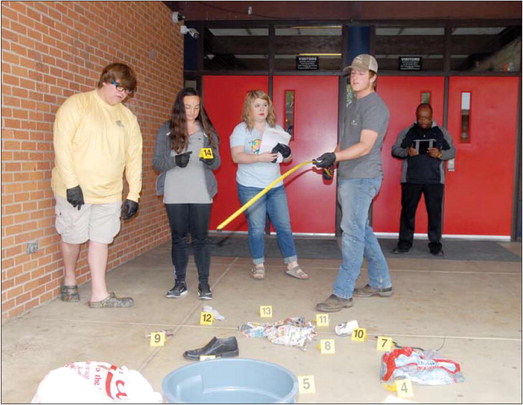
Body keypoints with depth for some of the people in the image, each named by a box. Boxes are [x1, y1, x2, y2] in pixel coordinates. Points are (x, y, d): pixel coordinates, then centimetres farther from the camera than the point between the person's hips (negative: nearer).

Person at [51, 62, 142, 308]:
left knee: (101, 239, 5)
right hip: (75, 189, -4)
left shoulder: (128, 117, 9)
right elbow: (62, 145, -12)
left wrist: (133, 194, 4)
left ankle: (99, 294, 11)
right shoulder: (76, 105, -6)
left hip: (109, 191, 4)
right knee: (73, 236, 9)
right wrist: (71, 183, -18)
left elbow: (134, 157, 9)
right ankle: (69, 280, 33)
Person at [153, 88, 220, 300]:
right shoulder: (166, 130, 4)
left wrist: (211, 159, -16)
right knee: (178, 238, 7)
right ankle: (180, 283, 17)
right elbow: (156, 162, 0)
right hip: (175, 195, 0)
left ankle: (204, 284, 10)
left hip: (201, 194, 0)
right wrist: (175, 160, -20)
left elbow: (217, 163, 8)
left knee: (200, 238, 1)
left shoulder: (207, 130, 7)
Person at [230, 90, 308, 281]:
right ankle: (258, 265, 17)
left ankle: (292, 265, 14)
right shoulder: (241, 129, -1)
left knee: (284, 226, 4)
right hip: (250, 187, -4)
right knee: (256, 228, 1)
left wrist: (286, 154, -11)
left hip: (276, 186, 4)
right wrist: (260, 158, -27)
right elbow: (236, 156, -13)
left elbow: (287, 158, 13)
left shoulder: (277, 129, 12)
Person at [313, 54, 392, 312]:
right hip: (348, 177, 10)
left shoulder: (374, 107, -12)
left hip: (362, 178, -10)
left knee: (353, 234, -8)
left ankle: (342, 294, -3)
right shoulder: (353, 106, 18)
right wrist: (331, 160, 11)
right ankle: (381, 283, 27)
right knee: (362, 231, 15)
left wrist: (335, 157, -31)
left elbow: (365, 146, -21)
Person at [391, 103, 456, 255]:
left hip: (434, 180, 0)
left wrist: (440, 154, -12)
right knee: (408, 210, 3)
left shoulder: (442, 132, 8)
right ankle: (404, 242, 12)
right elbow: (395, 149, 7)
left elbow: (452, 151, 9)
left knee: (435, 211, 1)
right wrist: (407, 152, -13)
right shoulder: (407, 132, 7)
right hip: (410, 179, 0)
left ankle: (435, 244, 10)